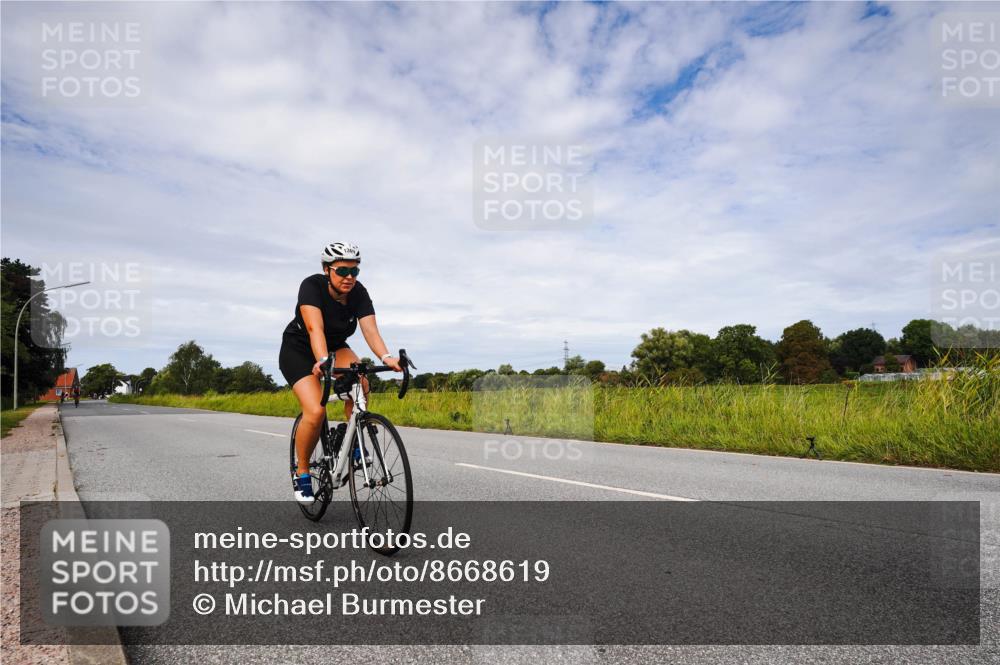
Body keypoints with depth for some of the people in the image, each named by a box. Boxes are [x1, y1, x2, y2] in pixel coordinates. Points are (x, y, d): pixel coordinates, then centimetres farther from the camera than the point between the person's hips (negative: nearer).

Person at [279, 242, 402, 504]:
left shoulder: (359, 293, -17)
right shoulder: (312, 286, -26)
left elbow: (370, 330, -29)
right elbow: (315, 328, -40)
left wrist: (386, 358, -47)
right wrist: (322, 361, -57)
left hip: (335, 347, 4)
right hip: (298, 351, -3)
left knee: (360, 383, -29)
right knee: (315, 412, -23)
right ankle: (302, 472, 1)